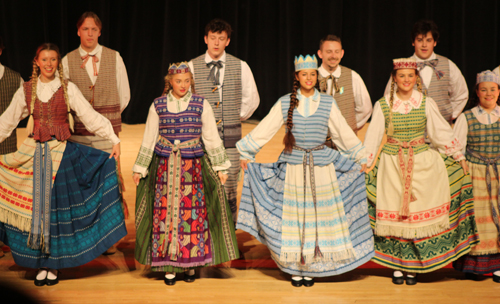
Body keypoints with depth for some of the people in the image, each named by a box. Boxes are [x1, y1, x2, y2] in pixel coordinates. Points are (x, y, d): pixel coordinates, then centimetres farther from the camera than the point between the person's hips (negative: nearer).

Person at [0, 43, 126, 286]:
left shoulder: (68, 89, 0)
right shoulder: (26, 90, 6)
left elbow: (90, 116, -5)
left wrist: (114, 140, -11)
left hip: (61, 153, -2)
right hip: (34, 152, 2)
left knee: (57, 204, -1)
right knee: (35, 206, 2)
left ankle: (54, 265, 10)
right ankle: (41, 264, 12)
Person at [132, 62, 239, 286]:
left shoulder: (201, 104, 2)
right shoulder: (158, 106, 3)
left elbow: (212, 138, 5)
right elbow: (149, 140, 9)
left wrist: (220, 167, 5)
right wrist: (139, 168, 10)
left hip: (193, 166, 0)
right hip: (165, 167, 0)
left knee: (193, 213, -1)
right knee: (165, 212, -1)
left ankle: (191, 263, 13)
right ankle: (168, 266, 9)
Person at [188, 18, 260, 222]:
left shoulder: (240, 67, 4)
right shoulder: (192, 66, 2)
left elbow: (252, 99, 14)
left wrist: (238, 117, 12)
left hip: (230, 136, 0)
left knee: (229, 188, 0)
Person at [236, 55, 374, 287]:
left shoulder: (327, 103, 3)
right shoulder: (285, 103, 0)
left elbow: (345, 134, 10)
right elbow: (263, 130, 5)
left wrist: (361, 159, 15)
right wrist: (246, 153, 5)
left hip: (321, 167, 1)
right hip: (293, 168, -1)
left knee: (319, 214, 2)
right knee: (293, 215, 2)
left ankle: (312, 267, 14)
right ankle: (295, 267, 13)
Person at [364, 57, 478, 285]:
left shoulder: (426, 103, 1)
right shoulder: (383, 105, -1)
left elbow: (443, 133, 8)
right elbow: (372, 138, 3)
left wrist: (459, 157, 11)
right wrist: (365, 164, 2)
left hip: (422, 163, 0)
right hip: (392, 164, 0)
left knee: (419, 211, 0)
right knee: (394, 213, 0)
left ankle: (414, 266, 11)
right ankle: (397, 264, 12)